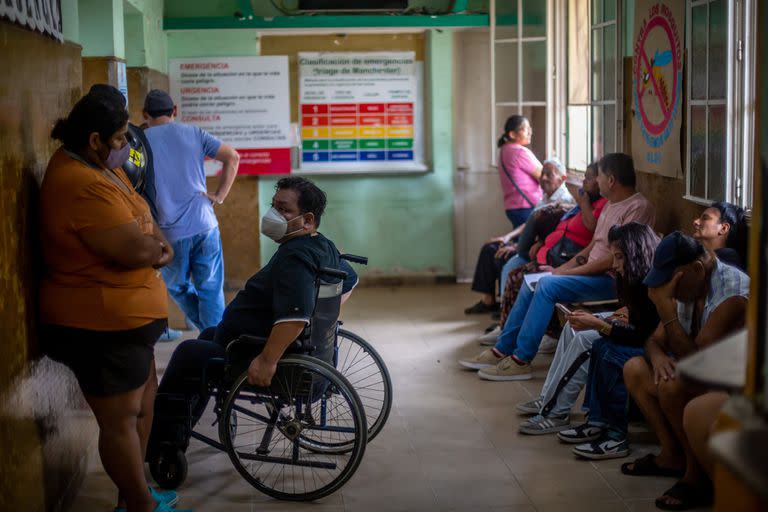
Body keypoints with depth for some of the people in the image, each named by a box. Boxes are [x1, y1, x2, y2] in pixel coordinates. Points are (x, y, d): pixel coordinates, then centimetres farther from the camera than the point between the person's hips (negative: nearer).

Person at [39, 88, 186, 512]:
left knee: (142, 403, 21)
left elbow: (141, 219, 14)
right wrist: (158, 248, -7)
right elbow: (136, 249, -30)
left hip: (121, 316, 11)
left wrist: (157, 245, -7)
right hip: (101, 323, -11)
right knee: (121, 418, 3)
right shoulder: (82, 186, -27)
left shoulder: (95, 165, 7)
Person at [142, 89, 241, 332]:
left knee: (177, 286, 20)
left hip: (170, 232, -1)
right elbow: (232, 157, 3)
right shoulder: (193, 133, 6)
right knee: (211, 290, 6)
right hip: (205, 225, 1)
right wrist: (219, 196, 5)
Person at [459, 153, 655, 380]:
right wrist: (562, 267, 5)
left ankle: (521, 361, -19)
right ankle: (503, 350, 6)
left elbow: (614, 260, -21)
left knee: (547, 285, -25)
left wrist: (566, 272, -16)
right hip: (593, 272, 10)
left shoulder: (638, 208, -16)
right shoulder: (611, 205, 15)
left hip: (612, 279, -10)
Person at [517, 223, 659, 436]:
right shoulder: (639, 281, 5)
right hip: (637, 339, 11)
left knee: (586, 339, -22)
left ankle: (556, 413, -14)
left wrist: (598, 325, -25)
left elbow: (643, 336, -27)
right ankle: (548, 398, 8)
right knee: (573, 328, 9)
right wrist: (593, 320, 1)